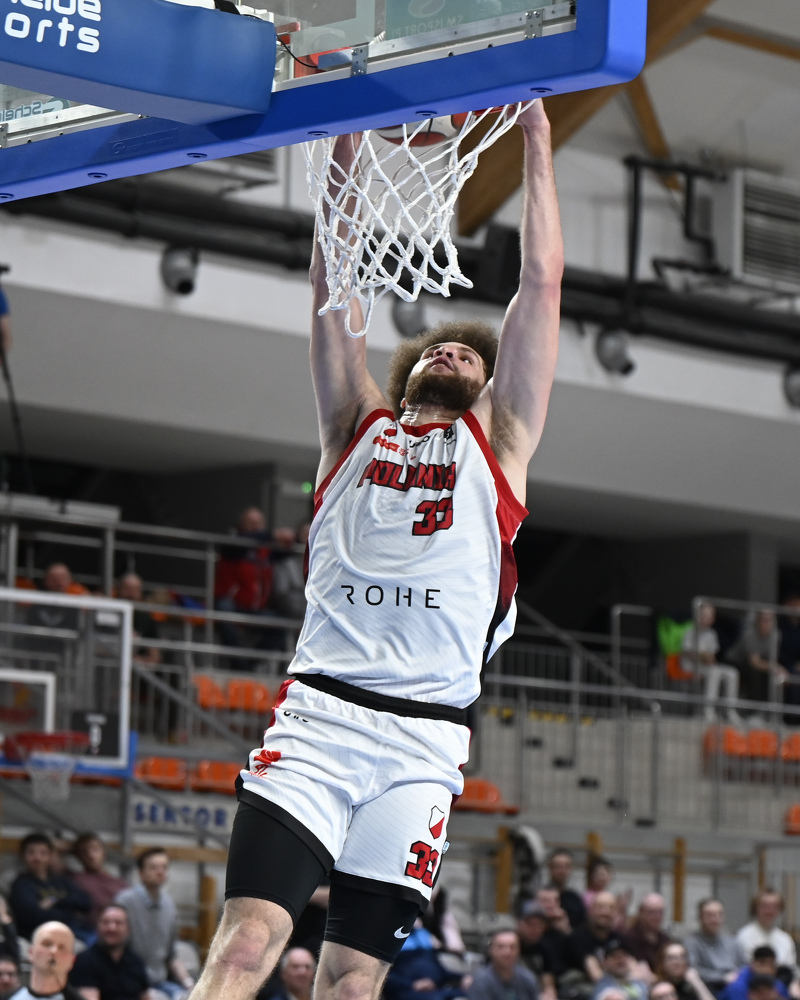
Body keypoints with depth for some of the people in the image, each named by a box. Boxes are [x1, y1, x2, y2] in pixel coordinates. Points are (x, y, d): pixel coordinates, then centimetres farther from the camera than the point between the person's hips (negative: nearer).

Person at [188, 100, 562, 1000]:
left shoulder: (497, 441, 19)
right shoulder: (357, 427, 21)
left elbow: (541, 283, 16)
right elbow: (330, 284, 18)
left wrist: (536, 142, 17)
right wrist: (347, 145, 17)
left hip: (421, 742, 0)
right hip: (318, 714, 0)